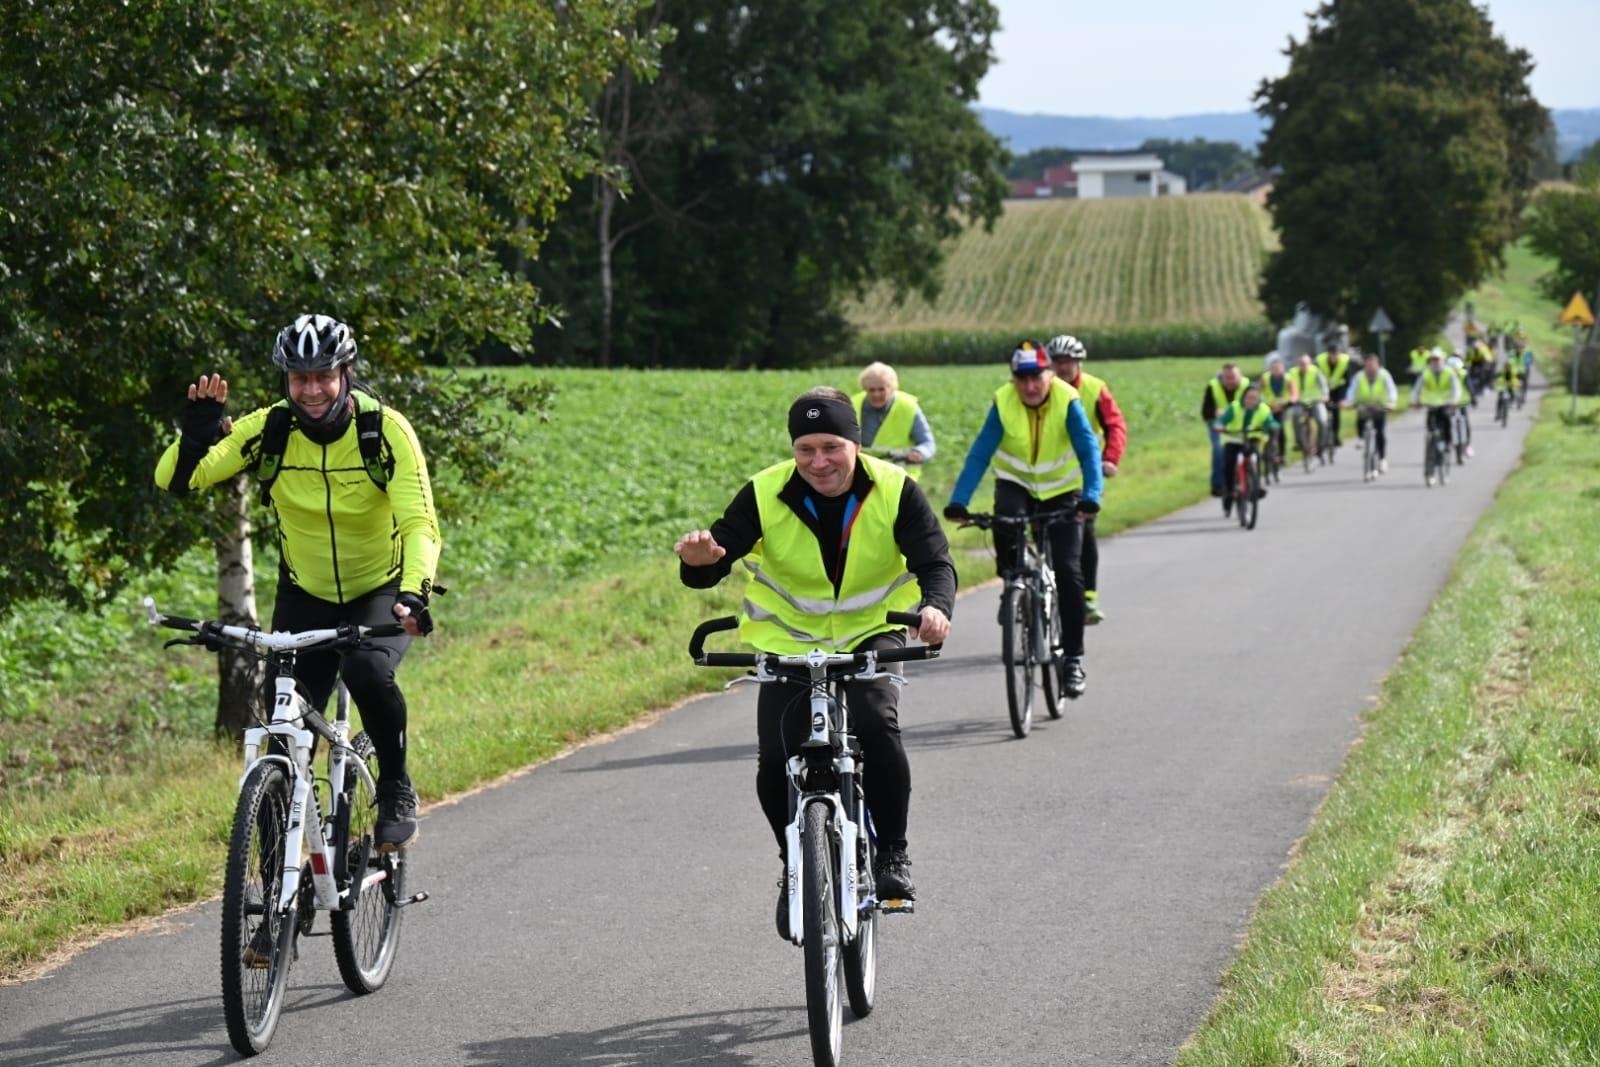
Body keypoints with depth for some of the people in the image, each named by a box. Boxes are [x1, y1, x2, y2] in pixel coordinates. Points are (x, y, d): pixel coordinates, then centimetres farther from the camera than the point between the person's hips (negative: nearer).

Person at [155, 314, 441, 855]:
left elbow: (420, 524, -29)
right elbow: (174, 480, -19)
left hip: (381, 591, -2)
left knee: (367, 671, -32)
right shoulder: (269, 430, -15)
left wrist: (413, 594, -46)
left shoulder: (386, 430, -21)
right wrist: (197, 435, -39)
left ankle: (397, 791, -8)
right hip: (306, 594, 2)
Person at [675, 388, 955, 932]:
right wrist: (698, 559, -44)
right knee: (776, 764, -15)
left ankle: (891, 852, -7)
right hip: (789, 640, 1)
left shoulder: (893, 491, -15)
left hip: (872, 633, -1)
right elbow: (712, 566, -18)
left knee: (876, 727, -30)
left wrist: (936, 606, -45)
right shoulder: (765, 494, -16)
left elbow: (935, 561, -21)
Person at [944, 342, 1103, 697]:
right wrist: (958, 502, -34)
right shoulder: (1003, 402, -20)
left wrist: (1091, 496, -45)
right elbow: (979, 455, -23)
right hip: (1016, 484, 1)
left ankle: (1073, 658, -2)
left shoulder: (1067, 401, -22)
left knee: (1068, 572, -10)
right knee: (1006, 520, -35)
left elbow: (1089, 450, -29)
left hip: (1061, 490, -1)